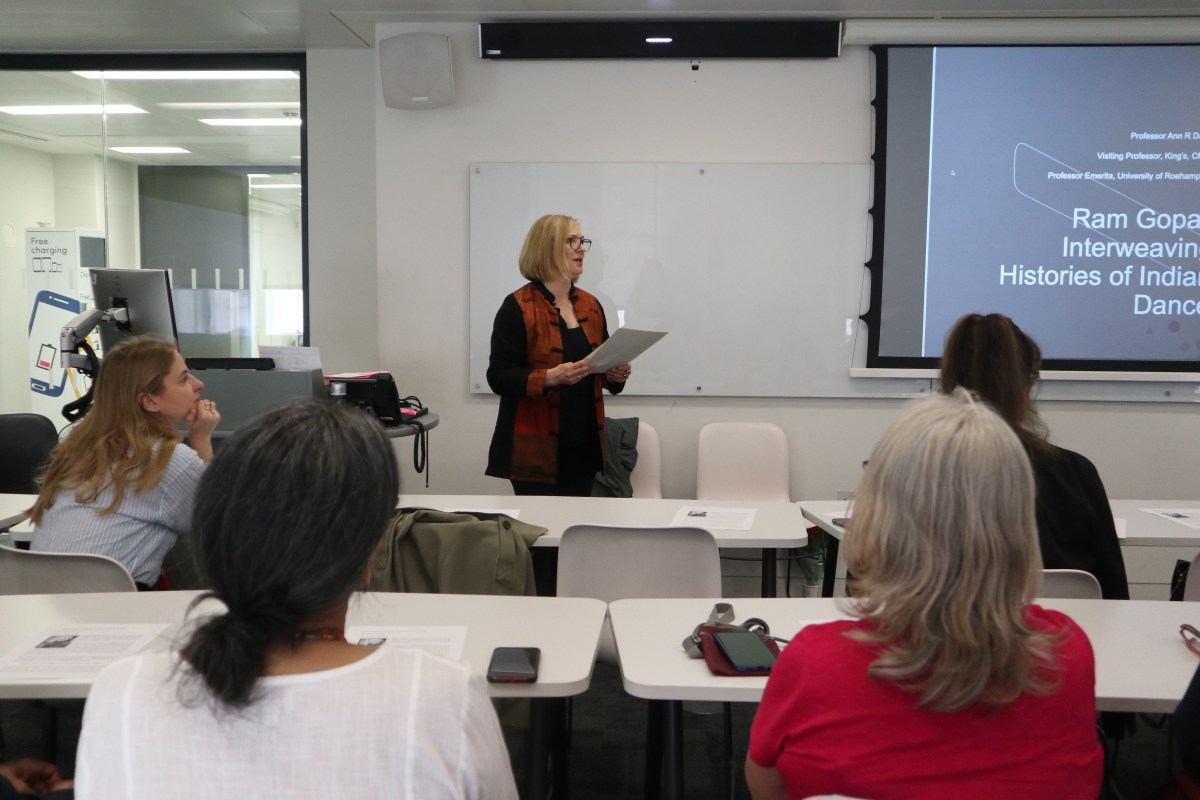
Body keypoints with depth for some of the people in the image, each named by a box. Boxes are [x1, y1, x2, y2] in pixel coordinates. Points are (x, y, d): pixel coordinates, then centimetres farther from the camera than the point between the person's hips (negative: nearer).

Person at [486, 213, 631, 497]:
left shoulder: (591, 305, 10)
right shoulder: (517, 307, -9)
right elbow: (499, 376, -13)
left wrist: (616, 374, -2)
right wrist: (550, 377, -26)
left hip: (584, 444, 6)